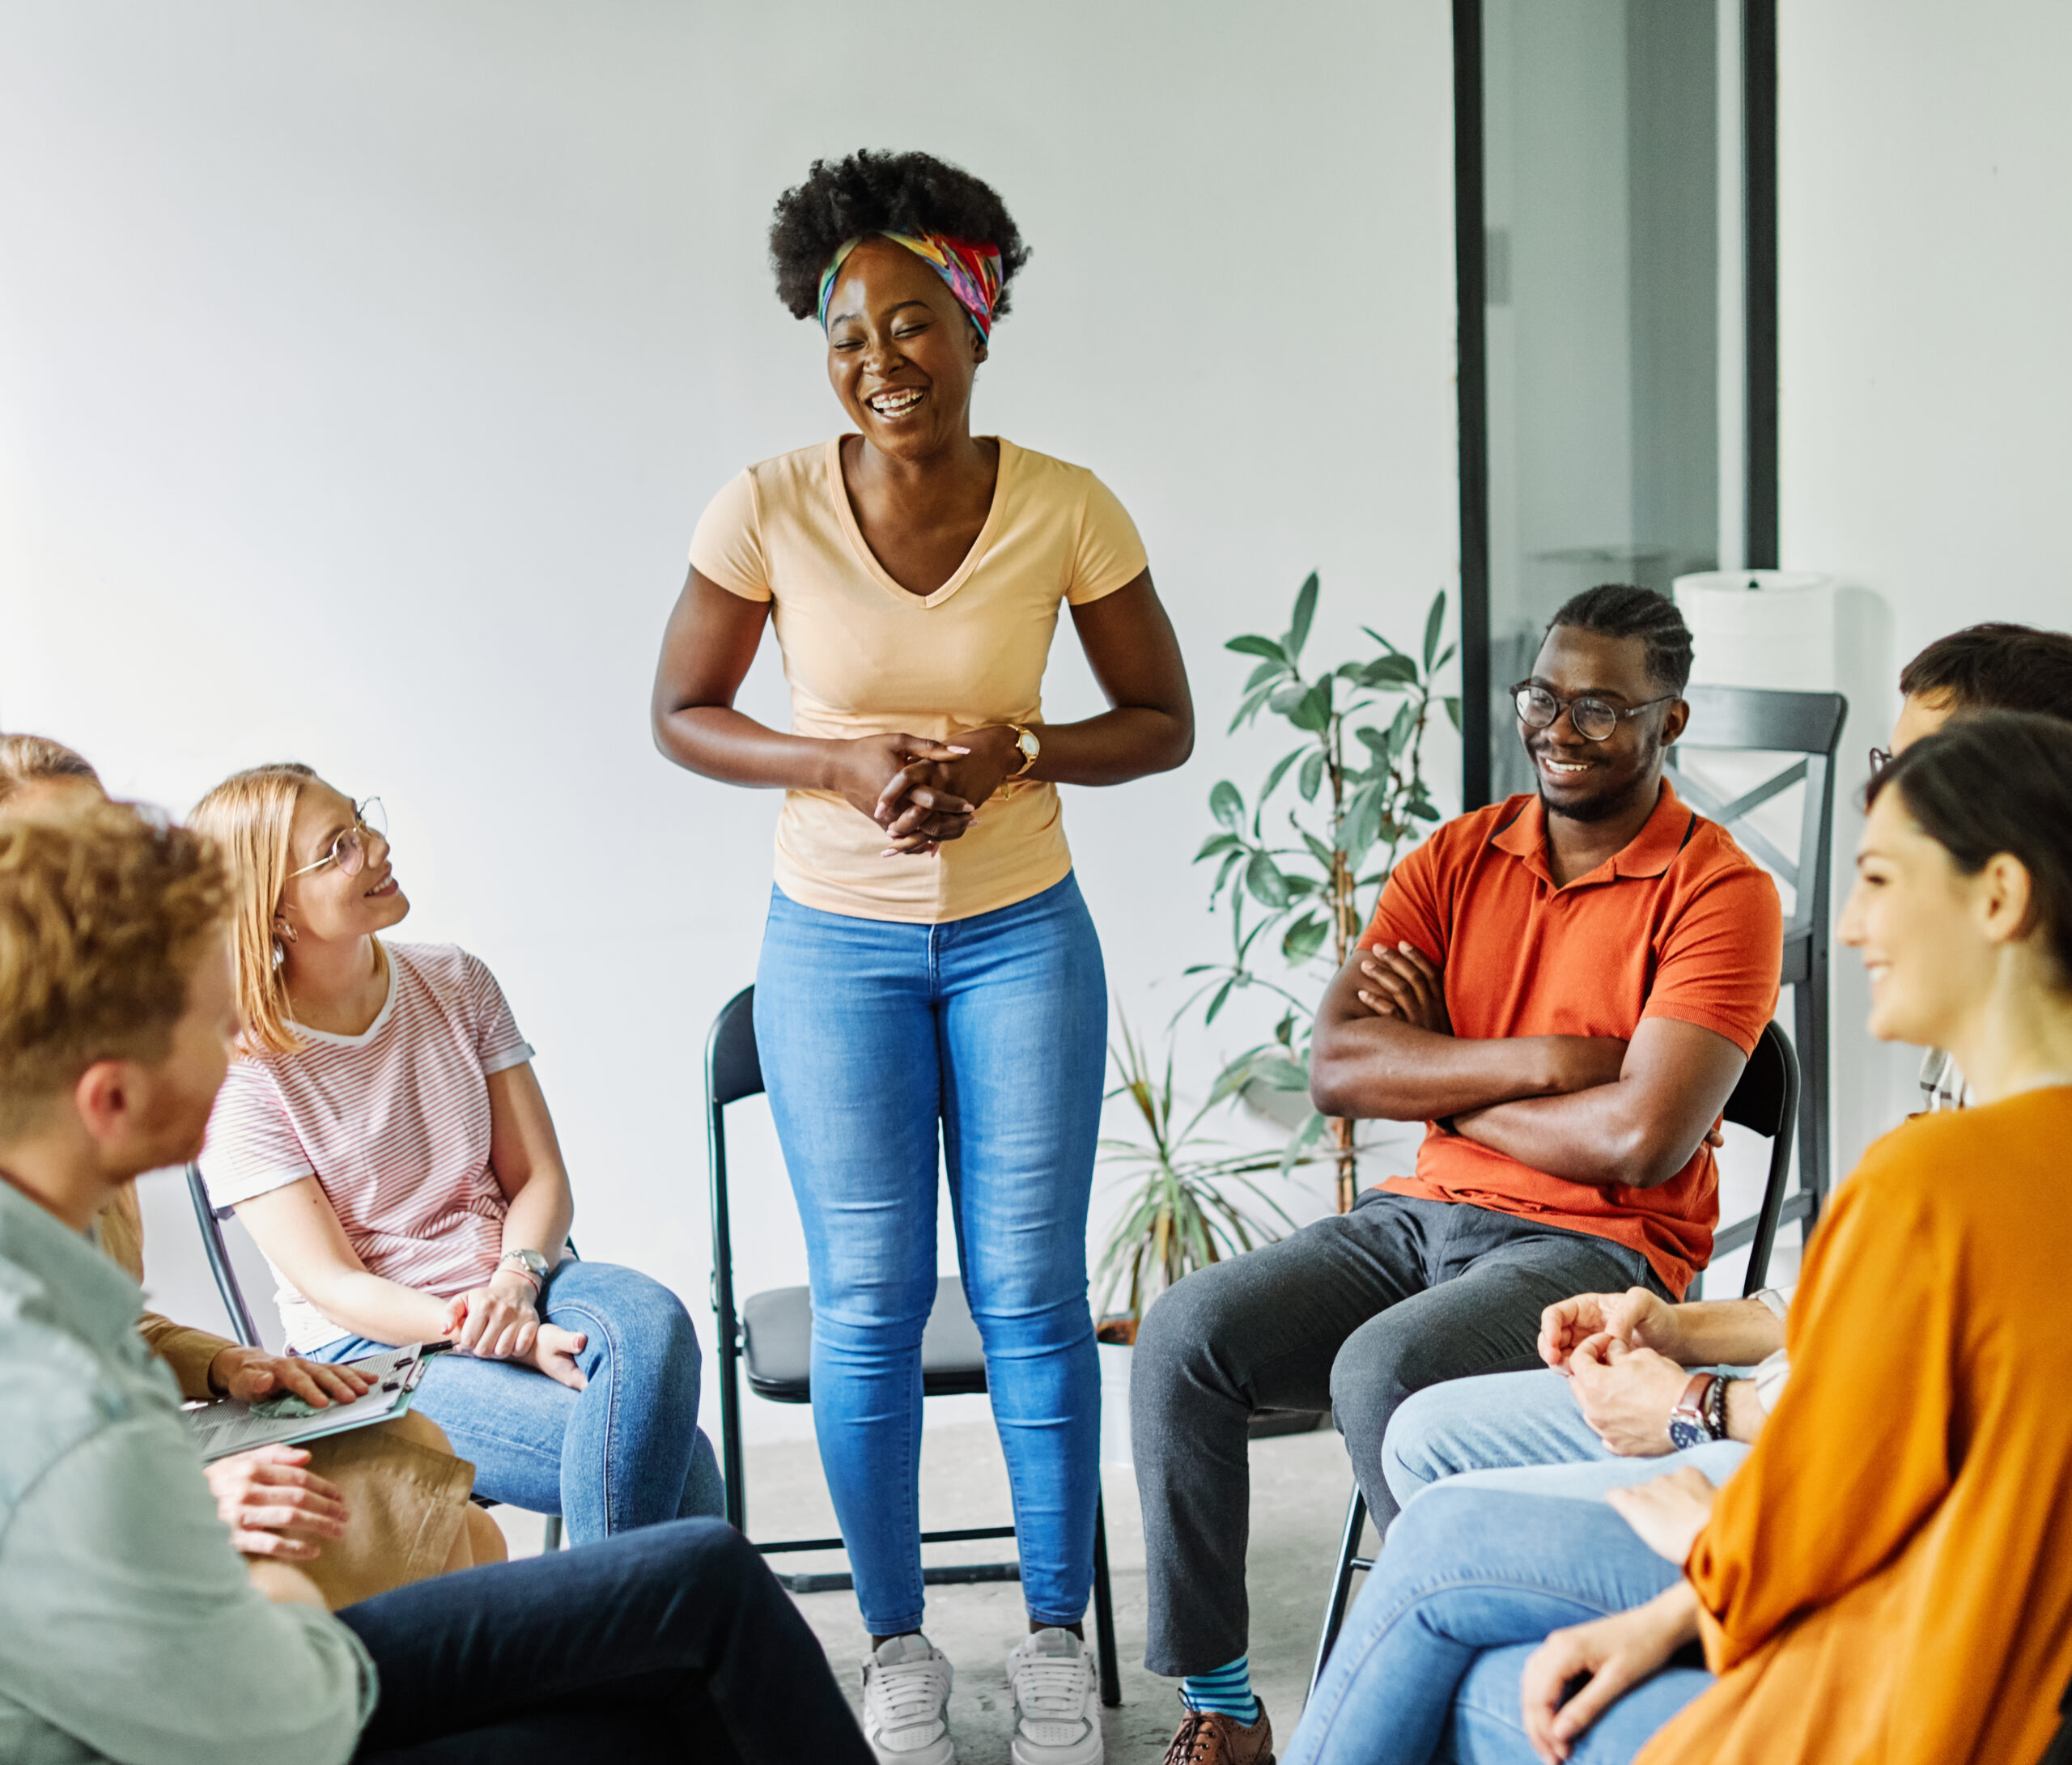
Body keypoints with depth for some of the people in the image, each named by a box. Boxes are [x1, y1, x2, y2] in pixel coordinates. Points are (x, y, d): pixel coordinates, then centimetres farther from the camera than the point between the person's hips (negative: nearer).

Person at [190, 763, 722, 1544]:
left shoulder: (454, 983, 5)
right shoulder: (241, 1074, -10)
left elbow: (541, 1177, 5)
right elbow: (334, 1285, -12)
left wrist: (514, 1281, -19)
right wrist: (514, 1342, -26)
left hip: (509, 1282, 5)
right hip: (373, 1347, -5)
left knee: (652, 1324, -32)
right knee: (662, 1452, -29)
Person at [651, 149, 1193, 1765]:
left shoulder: (1068, 511, -11)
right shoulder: (770, 510, -12)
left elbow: (1162, 724, -1)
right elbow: (682, 716, -1)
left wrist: (1007, 755, -18)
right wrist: (844, 764, -18)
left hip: (1022, 935, 0)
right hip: (835, 946, 0)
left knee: (1032, 1293, 4)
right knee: (866, 1305, 5)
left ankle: (1057, 1634, 22)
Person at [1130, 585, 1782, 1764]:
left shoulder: (1720, 892, -7)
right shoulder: (1458, 858, 9)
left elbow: (1643, 1141, -19)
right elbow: (1336, 1069, -3)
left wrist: (1432, 1078, -7)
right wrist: (1538, 1061, -15)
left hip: (1600, 1248, -6)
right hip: (1422, 1217, 6)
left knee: (1383, 1370, -33)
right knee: (1184, 1335, -17)